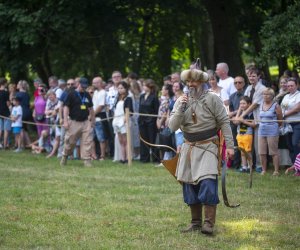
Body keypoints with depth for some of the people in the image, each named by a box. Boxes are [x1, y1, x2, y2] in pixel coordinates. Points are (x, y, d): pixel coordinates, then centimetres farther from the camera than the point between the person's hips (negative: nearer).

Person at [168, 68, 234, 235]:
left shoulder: (212, 99, -5)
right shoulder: (181, 101, 6)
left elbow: (224, 122, -4)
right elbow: (173, 126, -1)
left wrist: (229, 145, -11)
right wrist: (180, 108, -15)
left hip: (208, 147, -5)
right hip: (189, 147, 5)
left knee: (208, 183, -17)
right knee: (190, 185, 7)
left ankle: (209, 223, -14)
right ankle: (196, 223, 18)